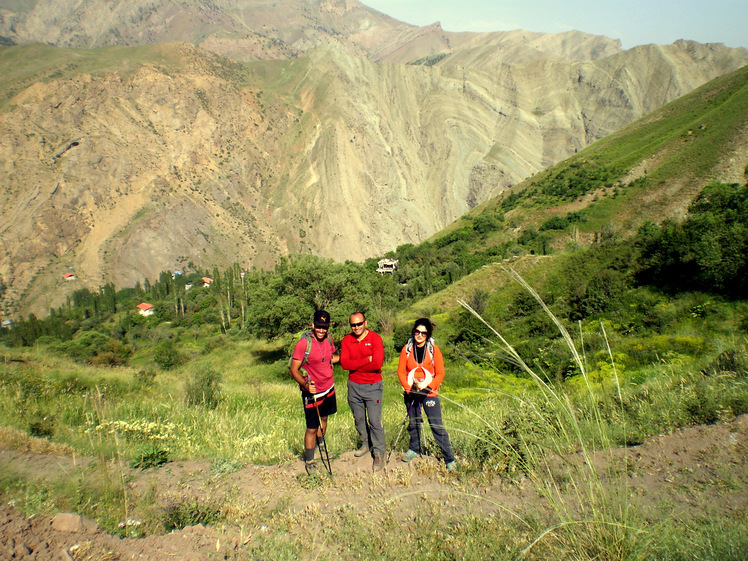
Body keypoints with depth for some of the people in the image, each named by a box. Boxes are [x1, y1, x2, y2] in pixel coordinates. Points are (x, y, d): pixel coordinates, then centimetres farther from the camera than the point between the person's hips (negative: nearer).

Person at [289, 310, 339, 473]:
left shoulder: (329, 339, -2)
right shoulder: (304, 343, -23)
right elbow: (294, 369, -20)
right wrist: (305, 384, -34)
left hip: (329, 388, 7)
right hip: (312, 392, -7)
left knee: (323, 418, 24)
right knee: (312, 428, 1)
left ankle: (321, 449, 45)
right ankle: (309, 462, 19)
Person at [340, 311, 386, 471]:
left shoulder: (375, 338, -10)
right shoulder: (346, 340, 0)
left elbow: (377, 363, -20)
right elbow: (344, 363, -12)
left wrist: (355, 365, -12)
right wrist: (367, 359, -18)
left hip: (373, 386, -4)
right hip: (354, 385, 4)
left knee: (375, 420, -4)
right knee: (359, 419, 16)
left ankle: (379, 453, 9)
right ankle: (365, 444, 37)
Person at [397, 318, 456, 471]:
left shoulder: (433, 349, -4)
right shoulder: (407, 349, 0)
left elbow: (440, 373, -5)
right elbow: (401, 371, 2)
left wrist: (427, 387, -15)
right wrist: (409, 388, -10)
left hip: (429, 393, -2)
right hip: (411, 393, 3)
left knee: (437, 426, -5)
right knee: (413, 423, 17)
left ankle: (449, 458, 4)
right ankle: (414, 448, 40)